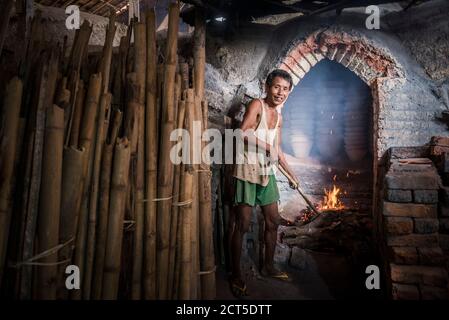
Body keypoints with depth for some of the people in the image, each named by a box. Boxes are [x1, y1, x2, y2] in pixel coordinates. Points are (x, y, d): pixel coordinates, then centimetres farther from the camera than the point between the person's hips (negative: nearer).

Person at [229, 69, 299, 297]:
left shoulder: (278, 117, 15)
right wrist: (266, 146, -20)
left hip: (267, 172, 8)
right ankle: (235, 275, 9)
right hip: (247, 170, -8)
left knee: (273, 221, 12)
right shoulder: (256, 105, -8)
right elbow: (244, 132, -25)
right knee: (242, 224, -4)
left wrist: (291, 174, 24)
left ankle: (268, 267, 29)